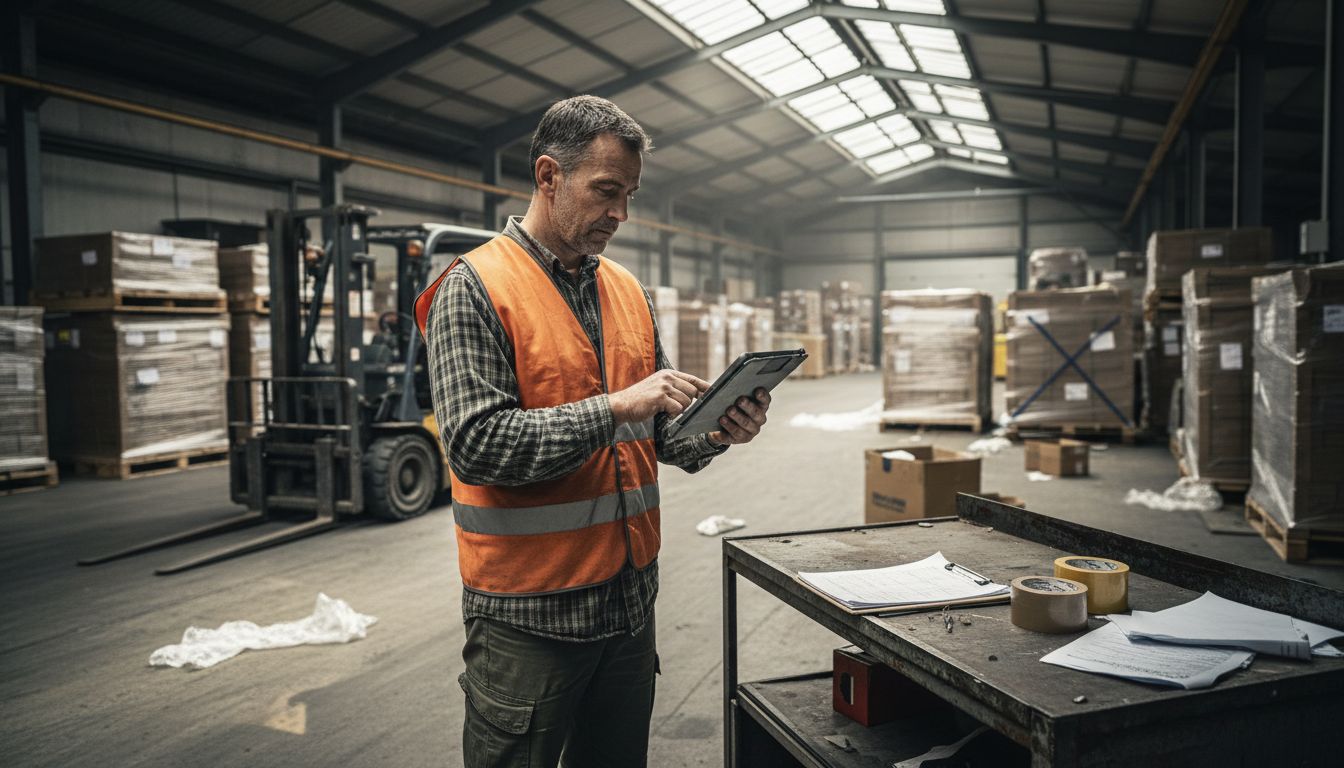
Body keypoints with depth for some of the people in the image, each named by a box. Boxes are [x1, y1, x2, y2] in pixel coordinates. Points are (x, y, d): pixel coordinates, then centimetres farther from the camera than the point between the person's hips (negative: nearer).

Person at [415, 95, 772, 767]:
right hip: (528, 616, -6)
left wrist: (715, 433, -8)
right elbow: (475, 444, -20)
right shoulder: (475, 288, -10)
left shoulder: (629, 291, 9)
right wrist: (612, 409, -25)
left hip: (631, 601, 6)